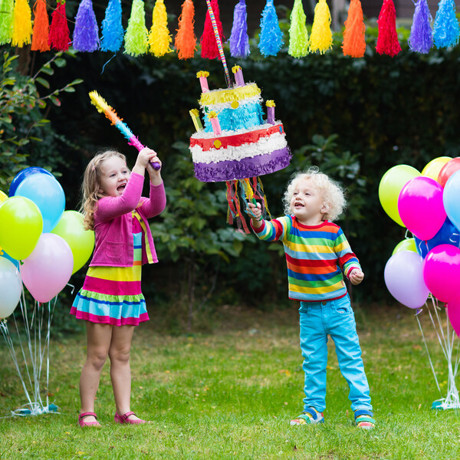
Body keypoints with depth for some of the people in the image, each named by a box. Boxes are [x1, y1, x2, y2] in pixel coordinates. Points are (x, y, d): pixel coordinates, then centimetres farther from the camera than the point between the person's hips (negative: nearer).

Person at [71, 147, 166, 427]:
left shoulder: (139, 207, 10)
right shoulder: (103, 207, -11)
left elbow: (157, 206, -10)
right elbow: (126, 202, -31)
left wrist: (155, 175, -22)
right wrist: (140, 167, -27)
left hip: (130, 289, 6)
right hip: (102, 287, -6)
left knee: (121, 354, 11)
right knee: (98, 355, -2)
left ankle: (124, 411, 13)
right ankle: (87, 412, 5)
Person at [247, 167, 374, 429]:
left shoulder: (332, 232, -7)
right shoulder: (289, 226, -3)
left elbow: (347, 256, 1)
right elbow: (268, 231, -19)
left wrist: (354, 271, -20)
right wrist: (257, 221, -40)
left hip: (337, 307, -2)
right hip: (309, 310, 2)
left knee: (351, 358, 0)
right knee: (313, 362, 11)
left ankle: (363, 409, 4)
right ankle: (314, 410, 21)